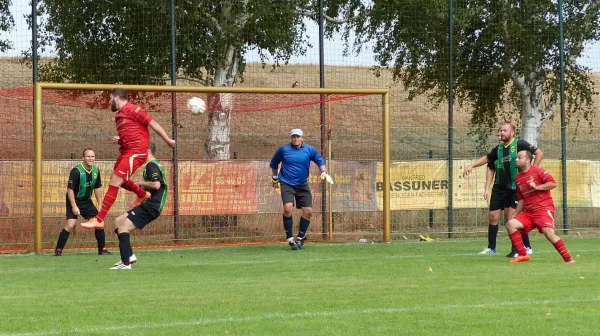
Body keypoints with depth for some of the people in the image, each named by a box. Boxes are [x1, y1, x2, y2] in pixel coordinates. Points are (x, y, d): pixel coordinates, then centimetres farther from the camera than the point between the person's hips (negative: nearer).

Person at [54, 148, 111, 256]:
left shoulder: (96, 170, -1)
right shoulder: (76, 171, -21)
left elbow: (97, 188, 11)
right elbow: (70, 189, -20)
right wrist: (74, 206, -24)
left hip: (87, 201, 6)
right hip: (74, 201, -6)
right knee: (70, 225, -19)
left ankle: (102, 249, 18)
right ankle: (58, 250, -10)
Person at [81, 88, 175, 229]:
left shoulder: (132, 109, -12)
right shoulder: (119, 115, 16)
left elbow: (153, 124, -10)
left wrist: (168, 140, -8)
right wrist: (119, 140, 7)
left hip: (136, 152, -10)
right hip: (126, 151, 10)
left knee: (114, 182, -14)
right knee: (119, 180, 26)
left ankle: (99, 219, -14)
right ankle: (143, 195, 49)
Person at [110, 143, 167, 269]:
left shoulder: (152, 165, -13)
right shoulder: (153, 165, 19)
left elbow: (156, 184, -26)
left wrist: (141, 183, -11)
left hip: (151, 207, -11)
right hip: (148, 205, 11)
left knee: (123, 228, -16)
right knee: (118, 221, 15)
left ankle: (126, 263, -18)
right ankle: (129, 256, 12)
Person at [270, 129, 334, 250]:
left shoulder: (309, 149, -1)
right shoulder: (283, 149, -2)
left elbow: (320, 161, 12)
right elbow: (274, 163, 14)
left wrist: (324, 173, -3)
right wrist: (275, 177, 17)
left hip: (302, 185, 3)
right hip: (287, 184, -3)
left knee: (308, 211, -2)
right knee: (288, 208, -22)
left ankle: (300, 238, 18)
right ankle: (289, 238, -11)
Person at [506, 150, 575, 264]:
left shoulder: (537, 171, -4)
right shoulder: (518, 178, 16)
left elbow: (553, 183, -12)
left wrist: (536, 187, -18)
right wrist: (515, 215, 18)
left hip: (543, 208, -7)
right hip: (528, 212, 7)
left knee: (549, 232, -24)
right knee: (511, 224, -9)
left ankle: (568, 259, -17)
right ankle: (523, 255, -4)